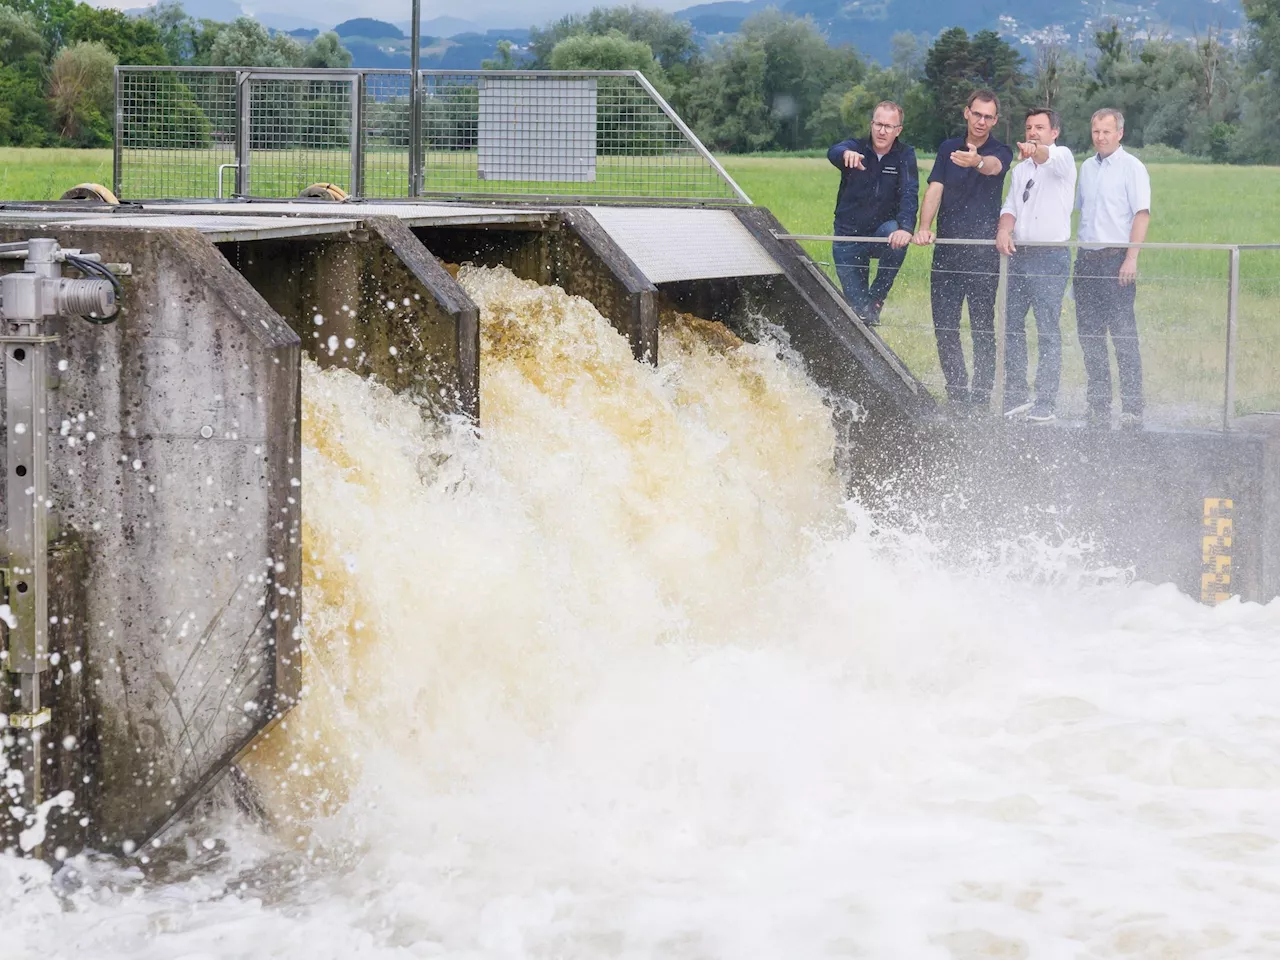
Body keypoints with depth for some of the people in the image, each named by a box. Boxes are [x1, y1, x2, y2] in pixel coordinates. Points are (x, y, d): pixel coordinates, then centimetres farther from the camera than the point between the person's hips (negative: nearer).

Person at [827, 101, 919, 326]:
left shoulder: (905, 155, -6)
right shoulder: (856, 147, -7)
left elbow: (909, 194, -21)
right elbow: (833, 153, -31)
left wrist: (906, 227, -41)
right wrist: (846, 154, -58)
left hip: (882, 234, 0)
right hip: (848, 237, 0)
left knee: (895, 234, -34)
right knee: (857, 304, -7)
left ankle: (876, 298, -18)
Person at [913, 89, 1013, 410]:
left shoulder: (1000, 151, 1)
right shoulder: (948, 149, 12)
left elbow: (993, 166, -24)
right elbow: (935, 189, 1)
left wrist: (977, 161, -48)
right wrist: (924, 227, -16)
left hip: (983, 252, -3)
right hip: (947, 249, 3)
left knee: (983, 327, -3)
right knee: (944, 326, 1)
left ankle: (981, 396, 2)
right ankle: (958, 393, 9)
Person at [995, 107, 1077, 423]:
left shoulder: (1062, 158, 0)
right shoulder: (1020, 170, 20)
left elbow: (1049, 157, -24)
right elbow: (1010, 208, 15)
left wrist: (1035, 151, -48)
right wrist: (1003, 230, -8)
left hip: (1051, 256, -6)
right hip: (1019, 254, 7)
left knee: (1048, 330, -7)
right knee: (1013, 326, 6)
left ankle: (1046, 403, -5)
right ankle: (1015, 396, 14)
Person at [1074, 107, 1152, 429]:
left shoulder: (1131, 167, -4)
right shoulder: (1087, 167, 16)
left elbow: (1142, 214, -10)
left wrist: (1131, 258, -18)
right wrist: (1077, 256, 16)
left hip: (1116, 258, -7)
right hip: (1087, 258, 7)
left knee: (1124, 336, -8)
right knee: (1090, 335, 7)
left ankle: (1132, 409, -7)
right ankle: (1098, 406, 14)